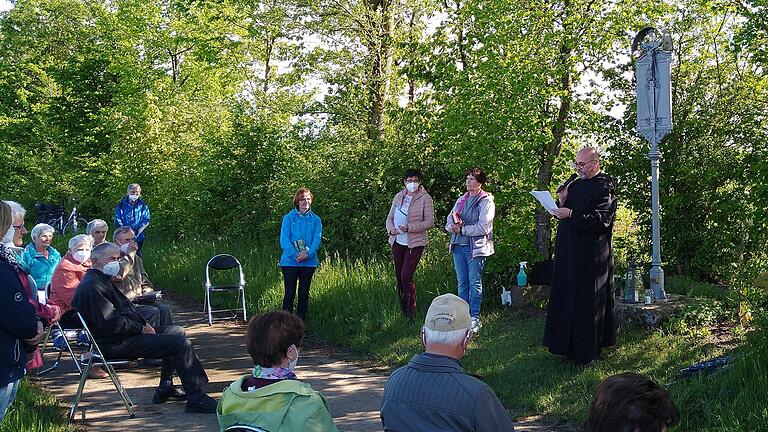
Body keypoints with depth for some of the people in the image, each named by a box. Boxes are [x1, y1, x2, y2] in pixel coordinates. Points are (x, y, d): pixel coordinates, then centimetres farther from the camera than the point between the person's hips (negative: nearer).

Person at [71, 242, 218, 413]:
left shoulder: (102, 281, 17)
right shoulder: (92, 287, -18)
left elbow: (124, 310, 22)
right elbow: (112, 324, -25)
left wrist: (144, 325, 6)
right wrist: (142, 328, -13)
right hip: (115, 345, -12)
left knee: (177, 331, 19)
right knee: (181, 343, -17)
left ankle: (165, 387, 17)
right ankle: (195, 398, -16)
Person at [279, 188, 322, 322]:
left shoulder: (315, 220, 8)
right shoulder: (289, 218, 2)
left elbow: (317, 240, -2)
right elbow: (284, 240, -6)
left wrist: (308, 254, -19)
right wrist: (295, 254, -20)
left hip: (309, 262, 2)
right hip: (290, 261, -2)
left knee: (304, 293, 7)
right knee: (290, 293, -2)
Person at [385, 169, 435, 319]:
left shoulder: (425, 198, -7)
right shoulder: (398, 197, 10)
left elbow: (429, 222, -12)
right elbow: (390, 217, 14)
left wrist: (409, 227, -21)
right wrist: (391, 229, -8)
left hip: (414, 243, -6)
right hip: (397, 242, 6)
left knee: (406, 277, -12)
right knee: (399, 277, 10)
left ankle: (411, 312, 3)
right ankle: (402, 310, 22)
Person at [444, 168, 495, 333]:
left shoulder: (486, 201, -6)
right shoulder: (461, 200, 16)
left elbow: (483, 227, -16)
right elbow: (450, 220, 11)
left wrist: (462, 230, -15)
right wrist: (452, 226, -11)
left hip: (475, 247, -6)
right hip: (458, 245, 6)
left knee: (474, 283, -2)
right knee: (462, 283, 10)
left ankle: (475, 318, 5)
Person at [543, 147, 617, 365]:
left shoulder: (604, 189, -11)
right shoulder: (576, 185, 15)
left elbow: (599, 220, -22)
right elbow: (564, 214, 19)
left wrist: (571, 214, -27)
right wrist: (561, 202, -1)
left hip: (591, 256, -8)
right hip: (569, 253, 9)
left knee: (587, 303, -2)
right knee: (566, 297, 12)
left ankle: (586, 350, 7)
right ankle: (568, 345, 22)